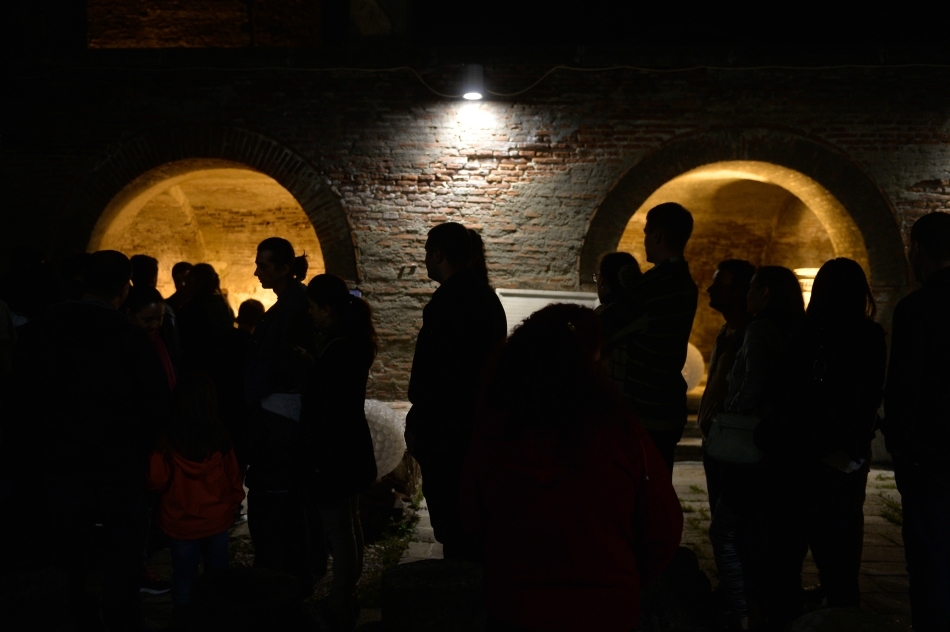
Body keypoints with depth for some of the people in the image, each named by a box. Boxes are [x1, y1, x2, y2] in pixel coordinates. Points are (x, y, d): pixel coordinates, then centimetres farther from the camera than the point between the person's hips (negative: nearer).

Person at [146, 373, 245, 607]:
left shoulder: (167, 439, -18)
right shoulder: (218, 437, -12)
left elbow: (157, 481, -12)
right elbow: (233, 476, -1)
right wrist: (232, 502, 16)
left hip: (180, 521, -1)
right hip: (217, 519, 1)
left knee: (184, 575, 13)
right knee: (217, 572, 16)